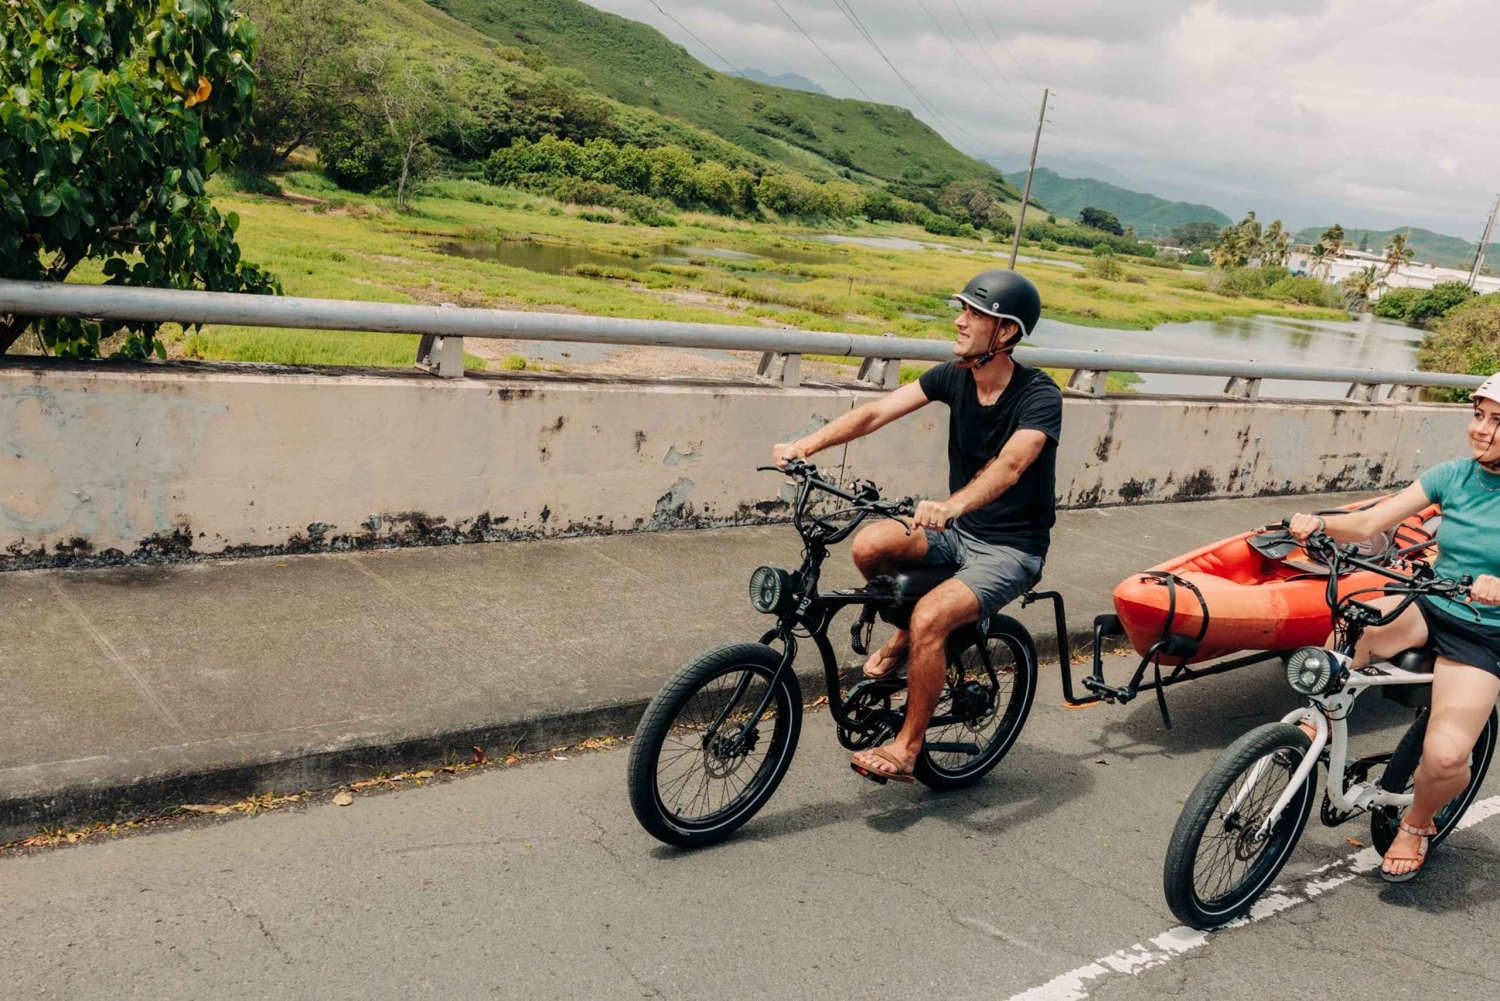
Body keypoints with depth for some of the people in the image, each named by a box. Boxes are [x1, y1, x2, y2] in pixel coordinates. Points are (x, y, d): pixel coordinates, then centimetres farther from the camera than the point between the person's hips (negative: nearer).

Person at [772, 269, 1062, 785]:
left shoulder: (1039, 396, -19)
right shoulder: (954, 376, -2)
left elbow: (1010, 465, -38)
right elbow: (877, 412, -12)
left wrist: (952, 505, -57)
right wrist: (806, 445, -27)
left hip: (1011, 550, -6)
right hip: (958, 532, 6)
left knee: (930, 618, -28)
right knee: (869, 545, -21)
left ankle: (906, 748, -10)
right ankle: (905, 636, 7)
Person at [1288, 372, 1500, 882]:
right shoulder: (1454, 475, 1)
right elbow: (1369, 523, -6)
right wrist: (1319, 523, -25)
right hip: (1428, 609, 3)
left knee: (1444, 756, -21)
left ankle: (1416, 823, 13)